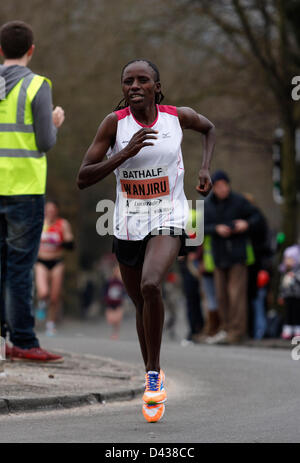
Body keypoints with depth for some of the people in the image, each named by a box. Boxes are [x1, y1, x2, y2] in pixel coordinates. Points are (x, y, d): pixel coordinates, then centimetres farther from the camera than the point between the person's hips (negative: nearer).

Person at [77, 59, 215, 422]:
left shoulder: (178, 117, -7)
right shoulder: (114, 123, -10)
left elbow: (209, 128, 18)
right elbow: (83, 178, -14)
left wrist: (205, 168, 3)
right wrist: (125, 153, -24)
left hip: (168, 219, -2)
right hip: (128, 224, 2)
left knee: (150, 286, -28)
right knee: (140, 304, 14)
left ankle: (155, 372, -13)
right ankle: (151, 380, 34)